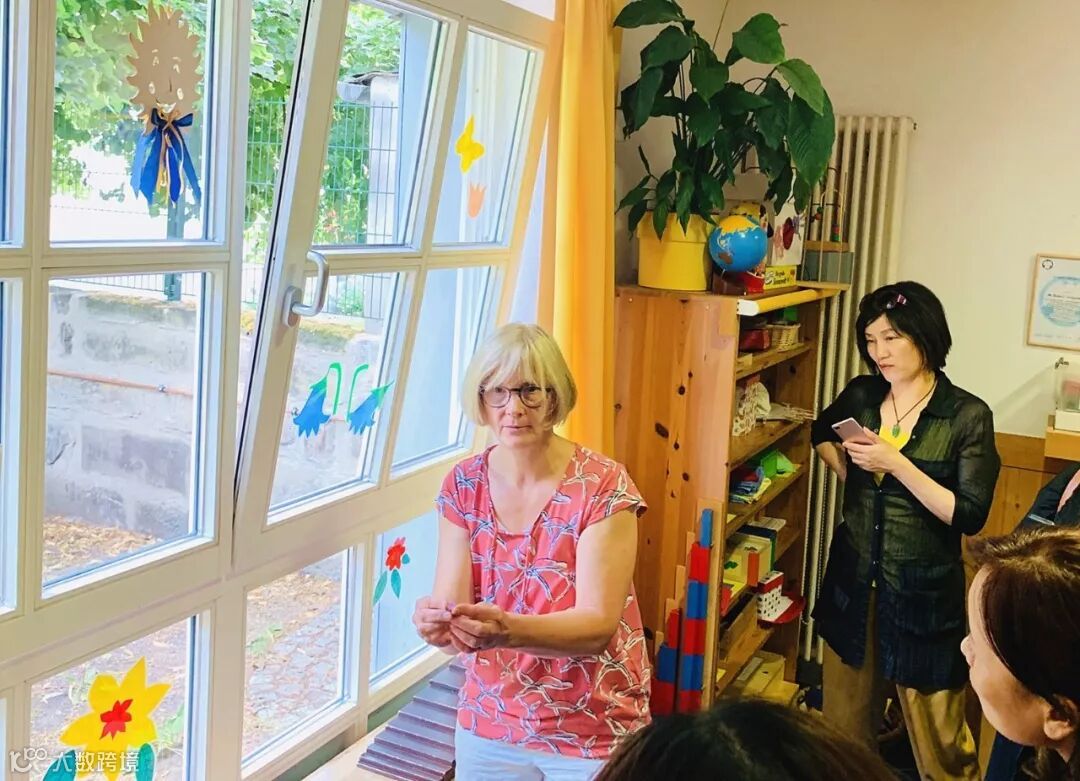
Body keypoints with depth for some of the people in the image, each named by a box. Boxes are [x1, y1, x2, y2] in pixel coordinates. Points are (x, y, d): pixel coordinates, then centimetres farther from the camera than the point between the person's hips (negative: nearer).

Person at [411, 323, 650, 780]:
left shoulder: (603, 485, -17)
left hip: (595, 732, -3)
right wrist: (436, 620, -33)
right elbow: (453, 602, -10)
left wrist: (507, 630, -40)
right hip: (490, 725, 4)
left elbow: (599, 625, -23)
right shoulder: (463, 485, -4)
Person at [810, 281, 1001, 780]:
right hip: (854, 584, 5)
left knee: (937, 738, 5)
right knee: (844, 728, 18)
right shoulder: (861, 395, 1)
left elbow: (969, 516, -17)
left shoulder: (968, 417, -12)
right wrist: (849, 474, 5)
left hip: (923, 594, -4)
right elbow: (821, 433, 23)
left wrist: (897, 465, -23)